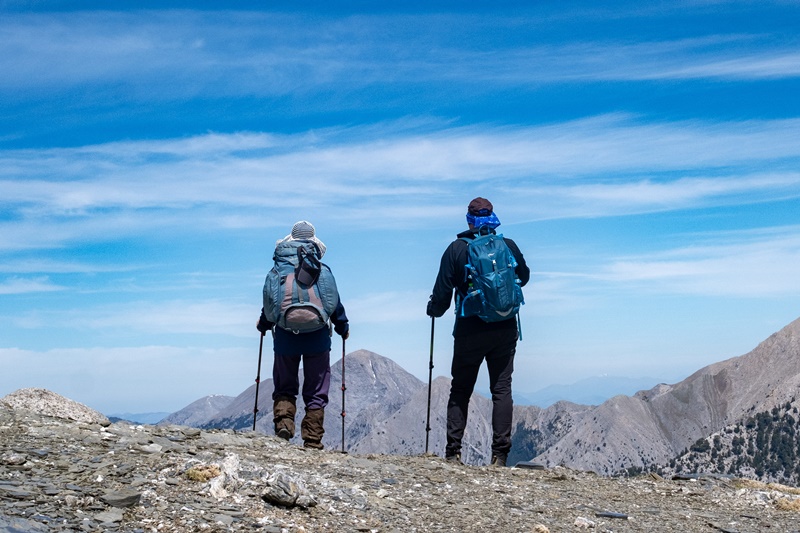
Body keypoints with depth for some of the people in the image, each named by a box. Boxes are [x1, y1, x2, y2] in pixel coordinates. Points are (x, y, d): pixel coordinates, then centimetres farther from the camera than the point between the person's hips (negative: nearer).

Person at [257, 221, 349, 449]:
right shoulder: (322, 270, -1)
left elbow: (270, 302, 5)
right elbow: (334, 303, 2)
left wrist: (263, 325, 24)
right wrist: (343, 328, 17)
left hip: (285, 338, 1)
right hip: (317, 339, -1)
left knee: (284, 388, 14)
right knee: (316, 393, 6)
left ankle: (283, 421, -12)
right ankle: (312, 443, 4)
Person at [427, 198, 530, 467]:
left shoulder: (457, 249, -6)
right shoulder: (509, 246, 0)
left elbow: (443, 289, -5)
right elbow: (524, 277, 16)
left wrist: (434, 310, 15)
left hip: (469, 331, -1)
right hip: (505, 330, 1)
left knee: (460, 390, 10)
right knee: (502, 389, 5)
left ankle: (453, 451, 9)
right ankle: (500, 454, 1)